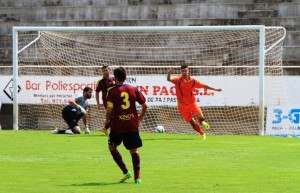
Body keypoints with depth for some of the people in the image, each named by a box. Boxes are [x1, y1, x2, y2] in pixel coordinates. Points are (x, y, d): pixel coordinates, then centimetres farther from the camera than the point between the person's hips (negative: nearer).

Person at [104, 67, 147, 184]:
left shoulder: (112, 91, -8)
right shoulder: (133, 90, 1)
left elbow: (110, 109, -14)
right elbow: (144, 105, 3)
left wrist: (107, 120, 6)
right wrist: (141, 116, 21)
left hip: (118, 125, -3)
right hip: (132, 125, 3)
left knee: (112, 147, 18)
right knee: (134, 151, 9)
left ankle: (125, 172, 11)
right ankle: (137, 177, 1)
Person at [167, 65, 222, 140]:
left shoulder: (193, 81, -4)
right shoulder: (178, 79, -13)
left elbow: (203, 86, 7)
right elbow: (169, 79, -31)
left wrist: (215, 89, 8)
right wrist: (169, 74, -54)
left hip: (192, 103, 2)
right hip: (182, 105, -2)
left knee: (201, 118, -11)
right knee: (192, 123, -1)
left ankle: (202, 122, 27)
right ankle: (202, 133, 22)